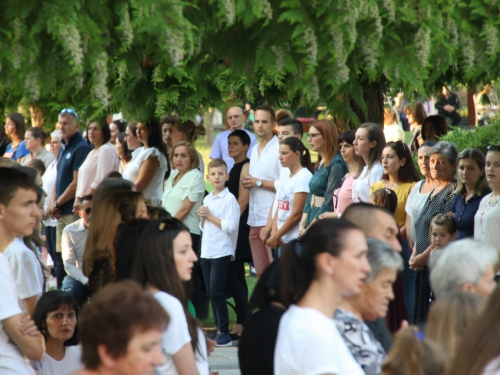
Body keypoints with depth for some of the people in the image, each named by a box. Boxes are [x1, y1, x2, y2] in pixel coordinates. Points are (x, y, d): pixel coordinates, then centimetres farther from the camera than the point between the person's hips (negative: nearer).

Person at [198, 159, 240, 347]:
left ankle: (224, 333, -5)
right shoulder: (207, 199, 14)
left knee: (216, 293, -10)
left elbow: (230, 226, -17)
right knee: (211, 294, 9)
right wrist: (202, 217, 0)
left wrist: (210, 216, -11)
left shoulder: (229, 199, -8)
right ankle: (218, 330, 16)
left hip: (222, 252, -7)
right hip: (206, 252, 7)